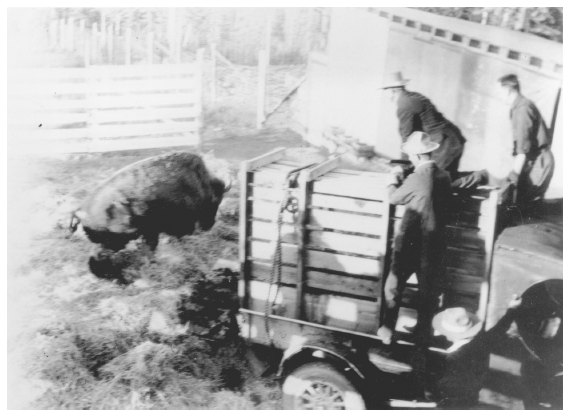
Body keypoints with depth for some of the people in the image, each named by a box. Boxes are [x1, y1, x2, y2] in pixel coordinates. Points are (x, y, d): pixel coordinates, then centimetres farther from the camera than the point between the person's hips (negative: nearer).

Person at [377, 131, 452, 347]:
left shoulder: (416, 179, -19)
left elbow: (393, 198, -5)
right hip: (434, 244, 5)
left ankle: (388, 331, 18)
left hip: (410, 244, -5)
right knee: (428, 289, 16)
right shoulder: (444, 176, -2)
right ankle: (423, 333, 26)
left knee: (394, 286, 11)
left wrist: (394, 178, 14)